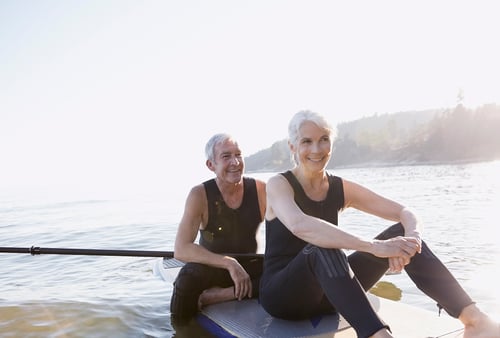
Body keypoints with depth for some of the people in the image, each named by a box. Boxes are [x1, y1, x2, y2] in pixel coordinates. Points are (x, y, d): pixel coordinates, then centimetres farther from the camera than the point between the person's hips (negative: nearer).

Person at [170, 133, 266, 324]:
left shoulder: (261, 190, -8)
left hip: (250, 266, 3)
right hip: (211, 267, -2)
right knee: (189, 277, -36)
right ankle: (182, 330, -9)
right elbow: (181, 250, -23)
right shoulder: (200, 195, -13)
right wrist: (229, 263, -33)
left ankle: (215, 296, -26)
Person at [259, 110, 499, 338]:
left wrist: (411, 237, -28)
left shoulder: (340, 189, 3)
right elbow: (299, 225, -36)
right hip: (281, 293, -4)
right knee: (322, 248, -39)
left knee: (400, 233, -14)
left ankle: (474, 318, -23)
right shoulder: (279, 184, -12)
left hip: (327, 291, 5)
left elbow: (405, 214, -4)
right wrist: (374, 247, -42)